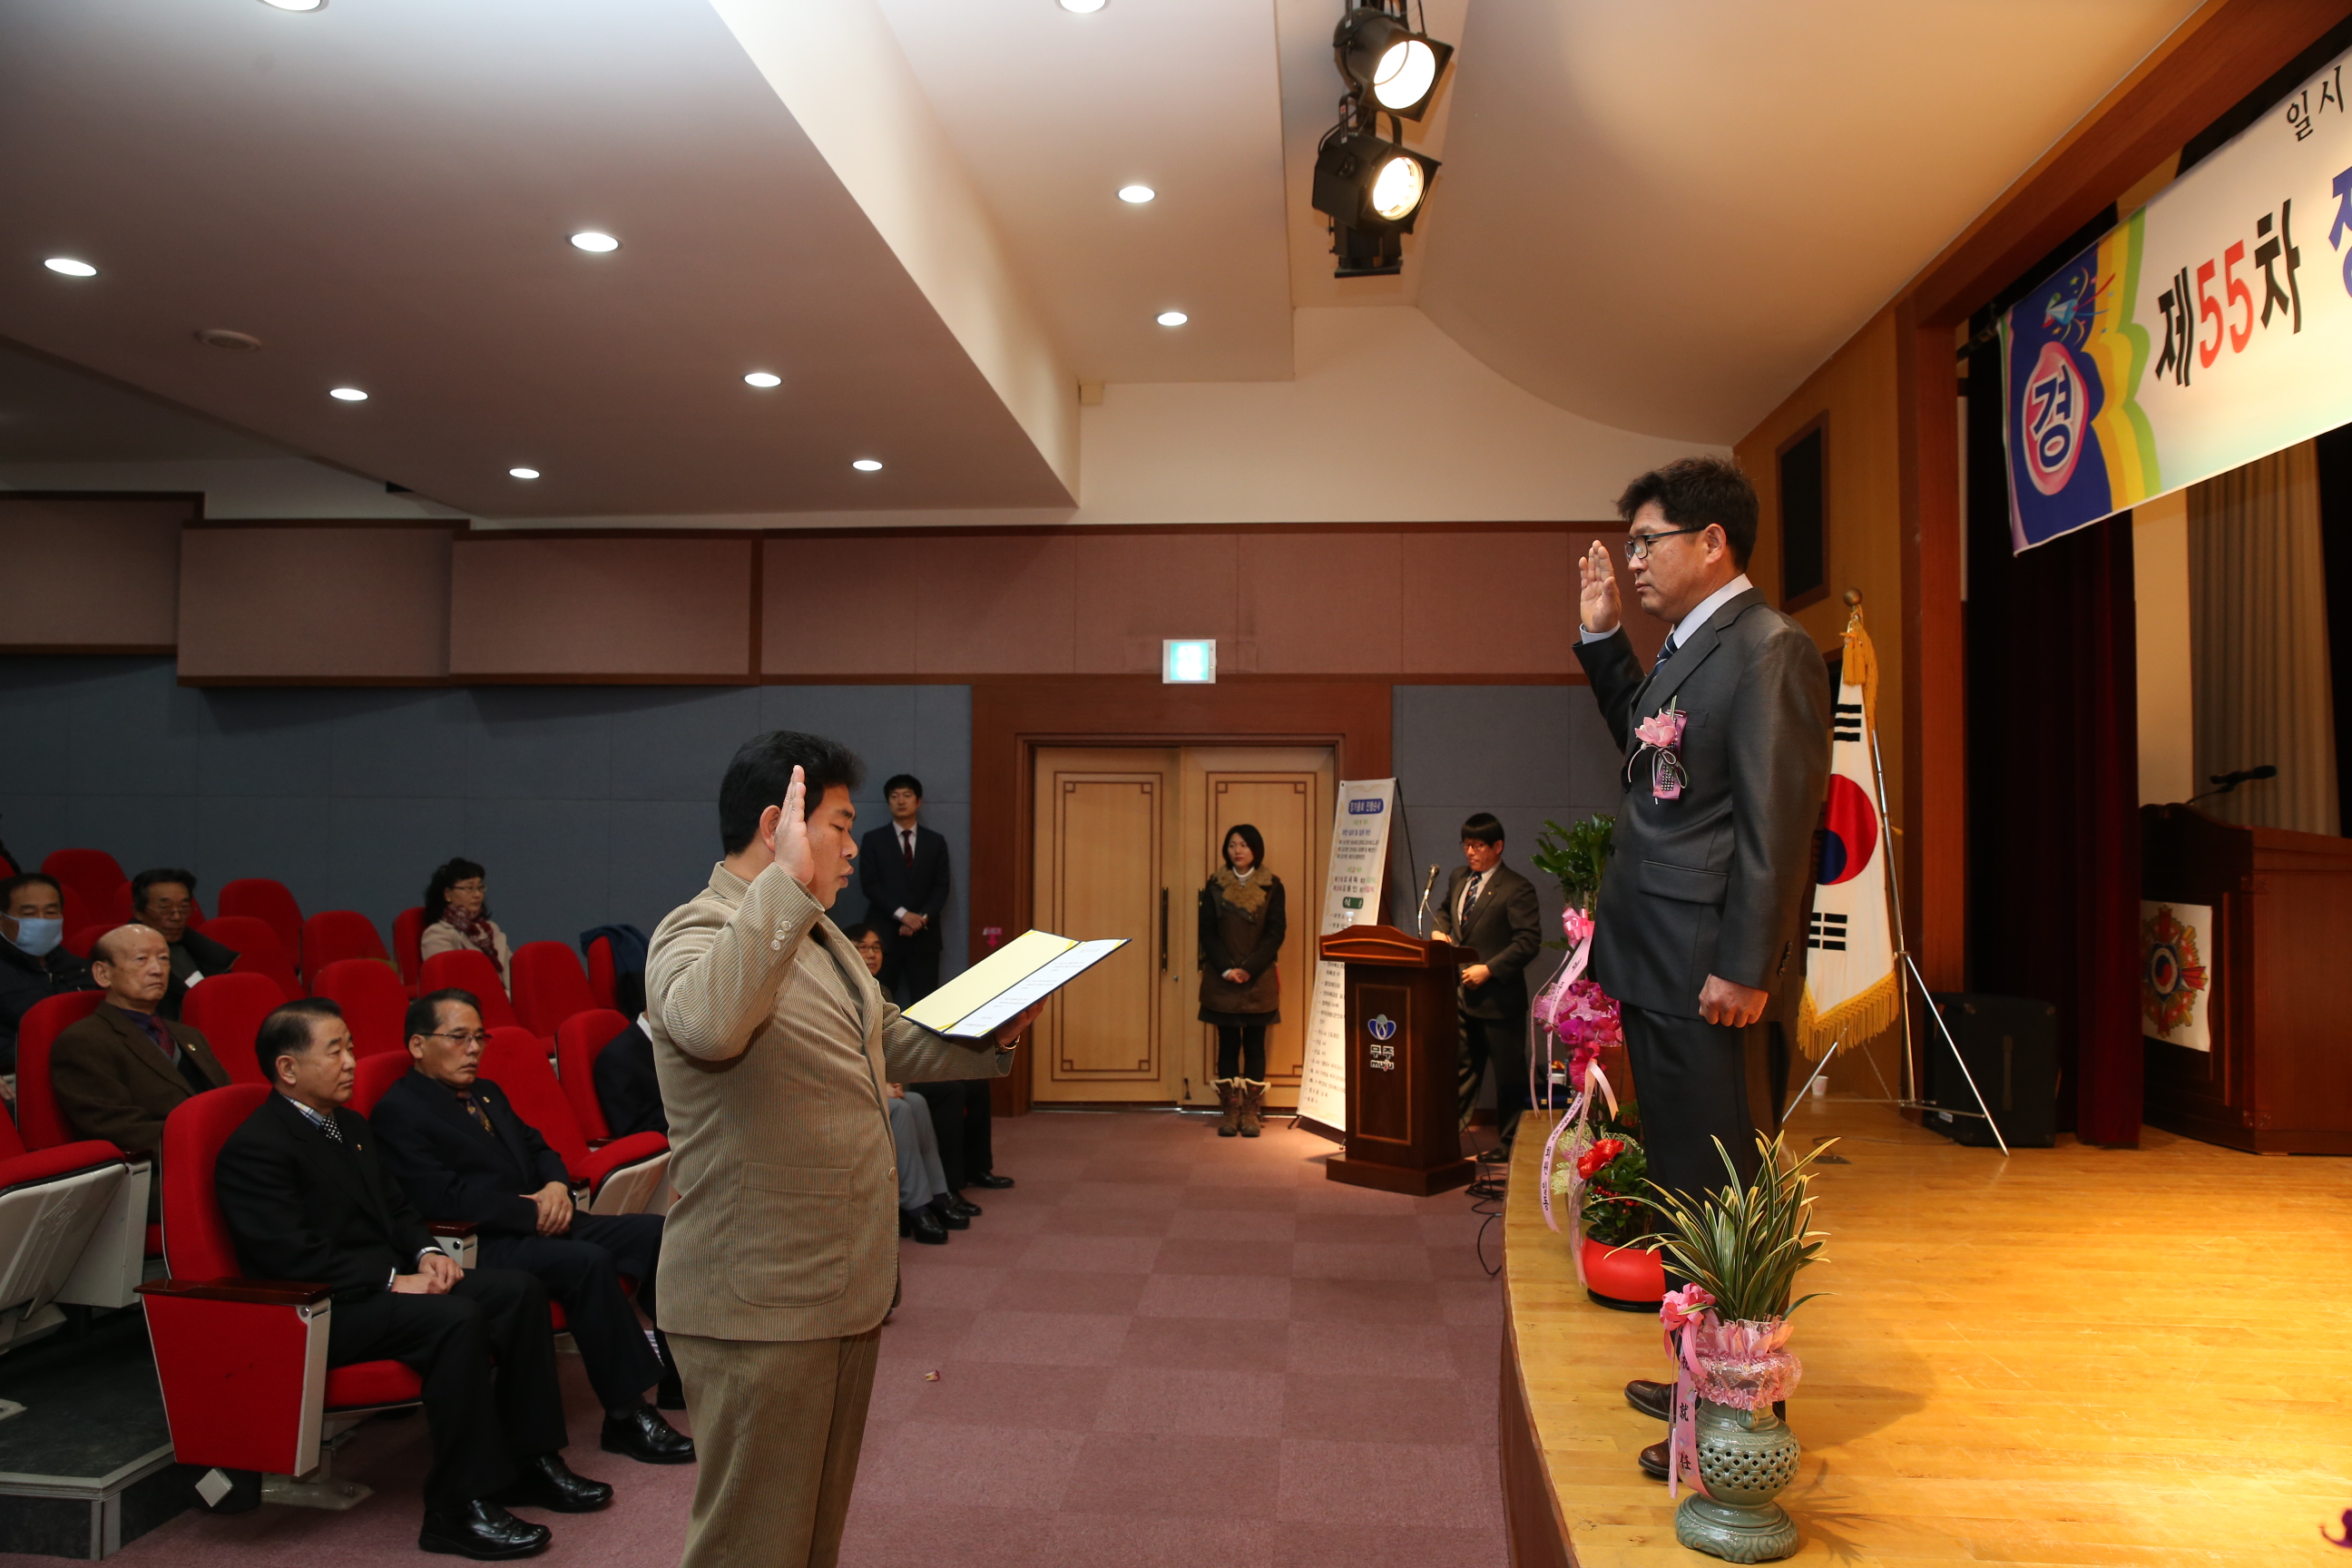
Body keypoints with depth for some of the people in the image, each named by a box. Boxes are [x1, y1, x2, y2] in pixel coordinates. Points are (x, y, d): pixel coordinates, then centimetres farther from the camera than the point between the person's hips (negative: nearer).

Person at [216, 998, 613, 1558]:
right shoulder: (254, 1148, -13)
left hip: (388, 1282, 9)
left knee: (518, 1288, -7)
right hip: (322, 1313, -9)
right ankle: (460, 1508, -23)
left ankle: (530, 1461, 0)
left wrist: (426, 1252, 1)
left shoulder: (352, 1126, 17)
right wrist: (391, 1281, -21)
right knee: (456, 1318, -32)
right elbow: (292, 1255, -21)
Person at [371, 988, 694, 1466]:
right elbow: (443, 1197, -17)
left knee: (655, 1232, -8)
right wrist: (532, 1211, -17)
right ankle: (626, 1416, -22)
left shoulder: (488, 1095, 22)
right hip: (483, 1246, -9)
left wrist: (556, 1186, -1)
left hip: (543, 1223, 9)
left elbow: (538, 1148, 23)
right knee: (588, 1262, -32)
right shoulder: (399, 1110, -5)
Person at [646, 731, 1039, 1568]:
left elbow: (892, 1042, 23)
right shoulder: (697, 932, -17)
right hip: (760, 1303, -9)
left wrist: (990, 1037, 8)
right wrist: (787, 883, -42)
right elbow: (708, 1024, -41)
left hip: (843, 1286, 9)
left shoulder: (815, 934, 14)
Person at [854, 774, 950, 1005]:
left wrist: (922, 918, -12)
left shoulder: (936, 842, 11)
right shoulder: (873, 840, 6)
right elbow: (869, 885, -3)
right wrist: (902, 914, -14)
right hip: (884, 933, -1)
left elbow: (941, 887, 5)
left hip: (924, 935, 1)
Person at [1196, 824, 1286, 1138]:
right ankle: (1229, 1112, 7)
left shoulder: (1271, 886, 3)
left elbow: (1276, 932, -3)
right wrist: (1226, 969, -11)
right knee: (1228, 1044, 3)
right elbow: (1207, 932, 2)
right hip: (1221, 980, 1)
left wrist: (1249, 968, -13)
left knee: (1254, 1044, 2)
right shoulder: (1215, 885, 6)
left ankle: (1250, 1112, 6)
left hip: (1259, 980, -1)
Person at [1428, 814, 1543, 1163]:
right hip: (1461, 994, 7)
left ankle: (1511, 1145, 15)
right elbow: (1444, 911, 28)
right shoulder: (1458, 877, 11)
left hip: (1498, 996, -7)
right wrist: (1439, 930, 5)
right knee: (1461, 1068, 14)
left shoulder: (1516, 889, -12)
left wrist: (1489, 969, -21)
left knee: (1508, 1074, 5)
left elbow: (1529, 941, -17)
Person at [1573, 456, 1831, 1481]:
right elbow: (1644, 743, 30)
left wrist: (1746, 967, -20)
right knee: (1678, 1177, 18)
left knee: (1715, 1192, -1)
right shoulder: (1686, 648, 15)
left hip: (1704, 972, -10)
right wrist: (1603, 640, 20)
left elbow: (1778, 819, -18)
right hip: (1650, 966, 10)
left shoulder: (1770, 649, -13)